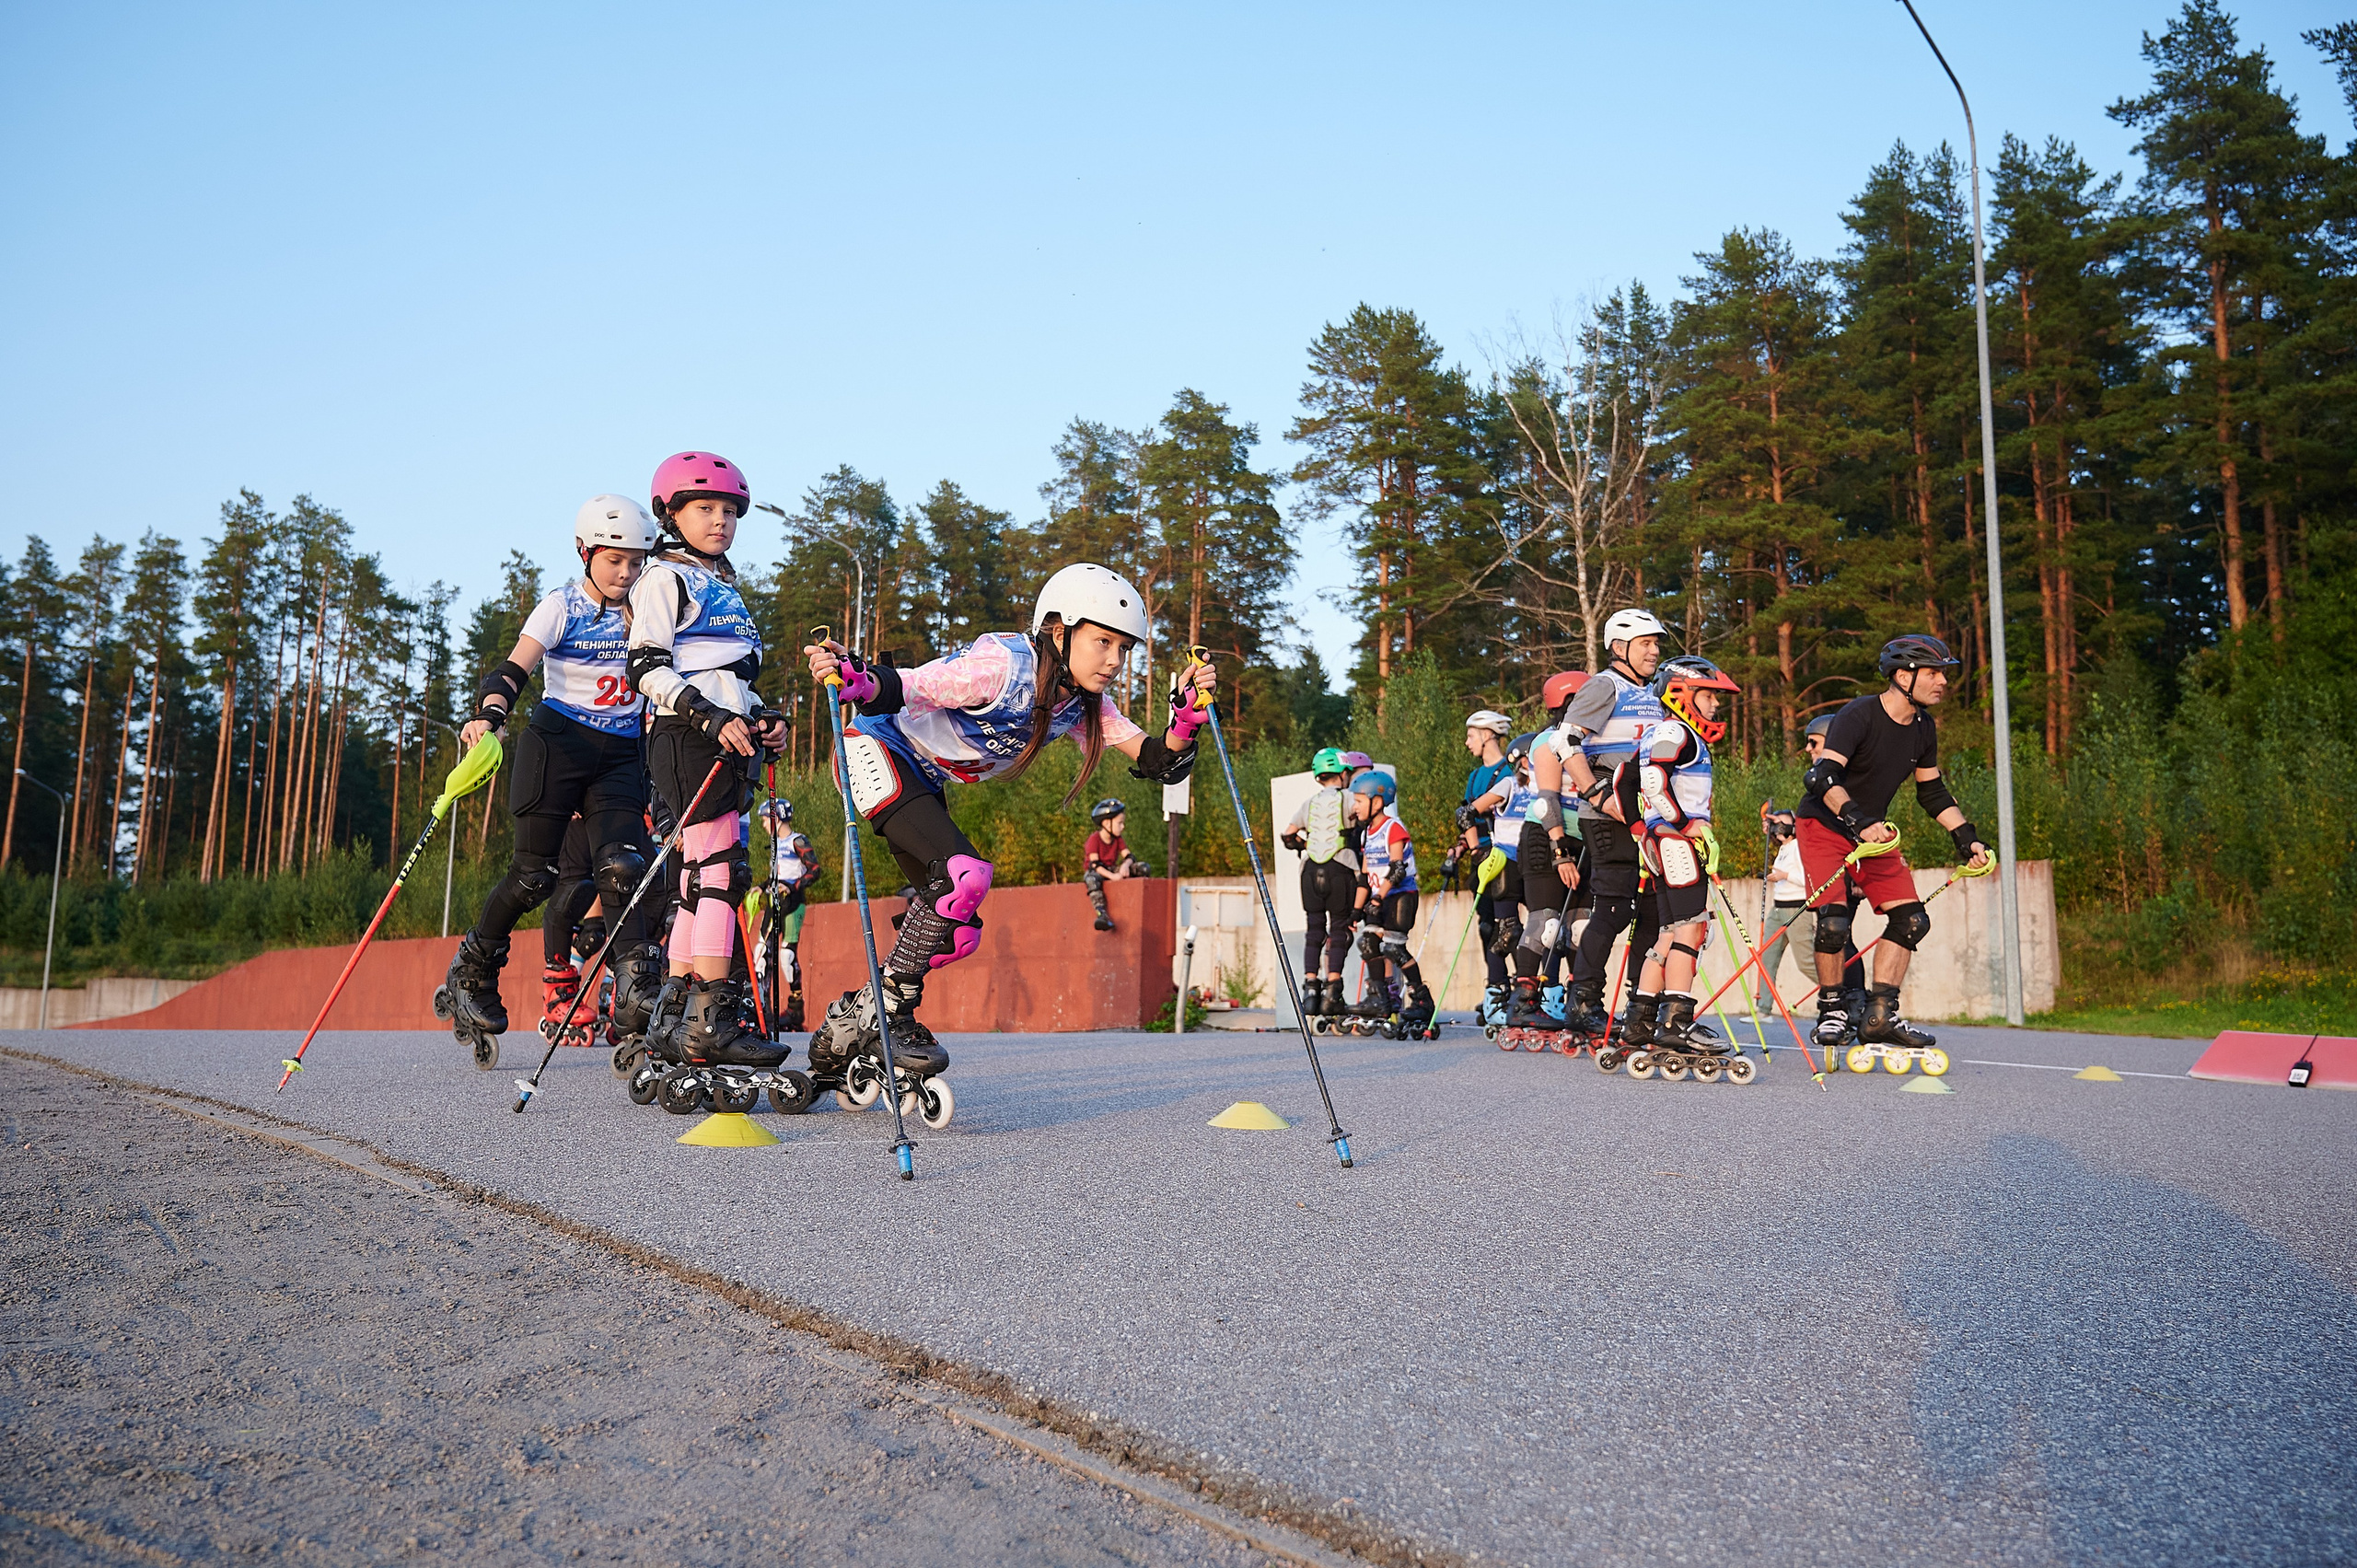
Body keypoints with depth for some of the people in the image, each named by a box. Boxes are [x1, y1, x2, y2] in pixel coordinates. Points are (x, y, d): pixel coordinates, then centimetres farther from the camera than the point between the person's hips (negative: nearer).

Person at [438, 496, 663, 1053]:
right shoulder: (561, 607, -3)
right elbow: (515, 668, -15)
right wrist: (489, 713, -35)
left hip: (621, 755, 3)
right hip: (558, 741, -3)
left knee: (623, 868, -15)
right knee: (534, 874, -2)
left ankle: (636, 988, -19)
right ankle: (471, 972, 19)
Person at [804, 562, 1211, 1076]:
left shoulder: (1084, 703, -6)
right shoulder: (1003, 666, -28)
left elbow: (1157, 761, -9)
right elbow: (903, 688, -33)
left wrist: (1188, 716, -27)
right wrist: (855, 679, -54)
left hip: (922, 783, 8)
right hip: (874, 750, -8)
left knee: (959, 932, 2)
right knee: (966, 875, -27)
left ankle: (853, 1017, 17)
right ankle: (888, 1012, -13)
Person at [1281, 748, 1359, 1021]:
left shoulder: (1308, 803, 9)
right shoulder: (1348, 801, 0)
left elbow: (1287, 836, 6)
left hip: (1311, 871, 3)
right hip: (1341, 871, -3)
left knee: (1314, 932, 9)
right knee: (1339, 932, 3)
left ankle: (1310, 988, 1)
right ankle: (1331, 993, -3)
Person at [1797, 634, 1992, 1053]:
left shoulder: (1924, 728, 2)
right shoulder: (1858, 715, -22)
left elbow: (1932, 791, 15)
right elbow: (1821, 776, -33)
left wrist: (1967, 837, 8)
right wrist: (1859, 821, -43)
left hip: (1873, 831, 7)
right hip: (1825, 826, -7)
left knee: (1911, 920, -2)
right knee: (1834, 922, -19)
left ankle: (1880, 1016, 5)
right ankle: (1832, 1013, 1)